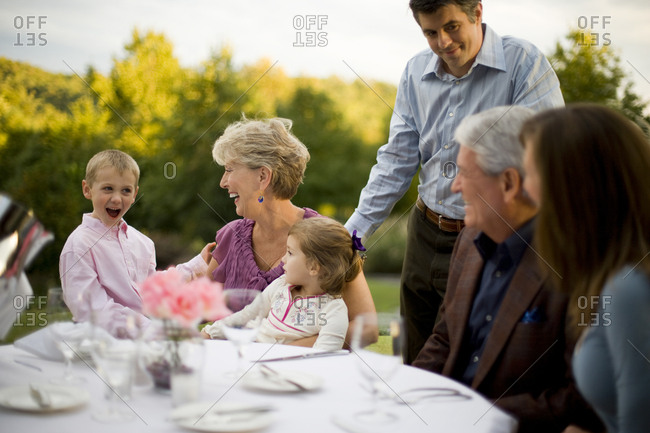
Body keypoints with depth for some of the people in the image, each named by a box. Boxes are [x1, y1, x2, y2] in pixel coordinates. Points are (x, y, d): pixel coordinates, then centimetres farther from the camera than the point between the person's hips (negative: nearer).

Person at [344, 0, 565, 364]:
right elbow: (397, 160, 10)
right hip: (425, 235, 6)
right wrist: (352, 233, 4)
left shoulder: (525, 63, -10)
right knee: (417, 365, 13)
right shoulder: (416, 73, 7)